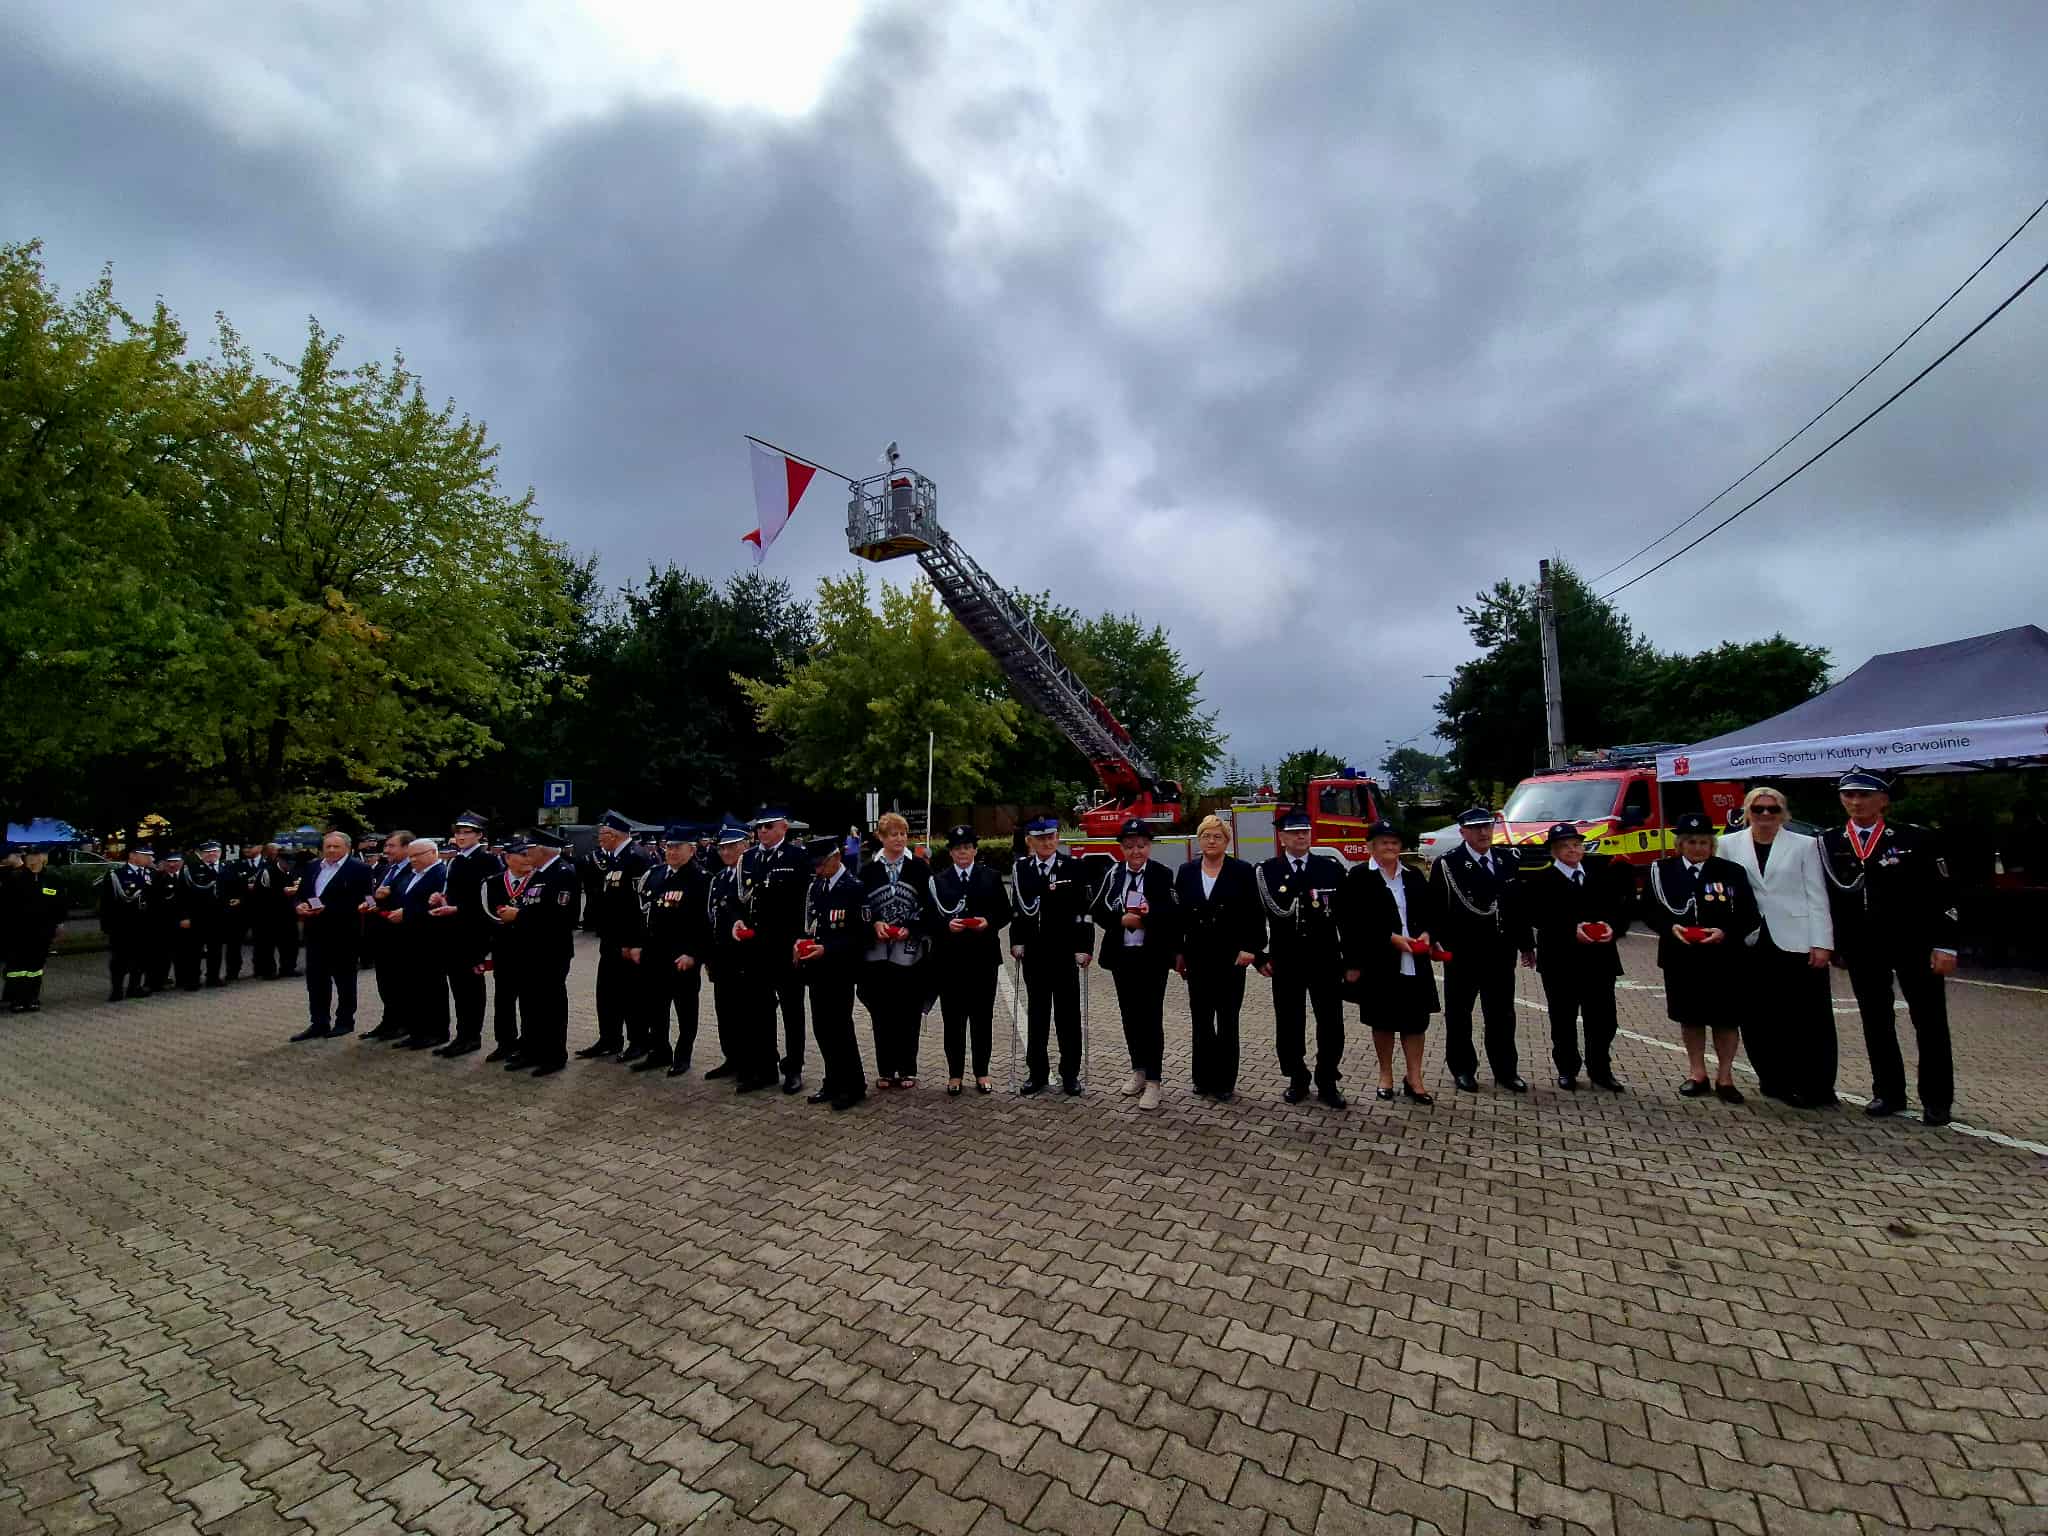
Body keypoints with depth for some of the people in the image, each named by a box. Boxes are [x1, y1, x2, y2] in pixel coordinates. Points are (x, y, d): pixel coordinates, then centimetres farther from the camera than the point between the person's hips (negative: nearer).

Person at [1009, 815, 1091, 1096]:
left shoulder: (1073, 866, -5)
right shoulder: (1020, 870, 4)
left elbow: (1083, 910, -8)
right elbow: (1021, 908, 1)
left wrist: (1084, 947, -13)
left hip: (1065, 951, -2)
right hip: (1034, 952, 2)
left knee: (1068, 1014, 5)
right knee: (1037, 1014, 11)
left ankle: (1070, 1073, 18)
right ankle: (1037, 1072, 21)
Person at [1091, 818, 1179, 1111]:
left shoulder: (1163, 874, -6)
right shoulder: (1112, 874, 3)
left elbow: (1174, 913, -14)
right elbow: (1097, 910, 0)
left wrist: (1146, 918, -27)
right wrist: (1122, 919, -15)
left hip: (1153, 956, -4)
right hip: (1122, 955, 4)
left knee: (1151, 1017, -1)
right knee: (1130, 1015, 14)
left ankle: (1152, 1082, 10)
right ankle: (1138, 1070, 31)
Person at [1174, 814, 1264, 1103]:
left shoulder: (1242, 871, -3)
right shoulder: (1186, 871, 5)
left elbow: (1255, 914, -5)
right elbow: (1177, 914, 6)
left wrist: (1251, 948, -14)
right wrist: (1178, 952, 4)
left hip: (1230, 957, -2)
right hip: (1198, 957, 3)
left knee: (1228, 1020, 6)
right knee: (1201, 1018, 9)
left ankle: (1225, 1082, 15)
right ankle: (1204, 1079, 20)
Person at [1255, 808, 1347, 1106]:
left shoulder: (1332, 867, 2)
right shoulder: (1266, 871, 0)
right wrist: (1260, 956, -5)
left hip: (1325, 959, 1)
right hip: (1286, 961, 0)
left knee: (1331, 1023, 5)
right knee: (1289, 1023, 8)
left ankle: (1327, 1081, 21)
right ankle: (1297, 1080, 23)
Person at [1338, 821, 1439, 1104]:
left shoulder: (1414, 877, 10)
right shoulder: (1357, 877, -5)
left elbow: (1431, 912, 15)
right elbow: (1352, 922, -11)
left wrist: (1426, 934, -5)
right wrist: (1391, 938, -17)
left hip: (1414, 962, 4)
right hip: (1380, 962, -4)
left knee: (1416, 1019, 6)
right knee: (1383, 1020, 9)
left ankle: (1413, 1079, 18)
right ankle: (1385, 1076, 25)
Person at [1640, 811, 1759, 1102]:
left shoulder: (1732, 872, -2)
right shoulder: (1661, 871, 1)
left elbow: (1748, 916, -2)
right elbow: (1649, 910, 3)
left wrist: (1725, 932, -19)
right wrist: (1671, 927, -15)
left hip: (1723, 958, -1)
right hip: (1680, 957, 1)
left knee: (1726, 1018, 6)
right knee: (1690, 1016, 11)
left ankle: (1724, 1077, 21)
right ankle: (1698, 1074, 24)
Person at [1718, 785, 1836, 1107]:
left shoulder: (1805, 845, 4)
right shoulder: (1728, 844, 5)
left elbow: (1817, 897, 0)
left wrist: (1821, 944, -6)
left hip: (1796, 942, -1)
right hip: (1751, 944, 1)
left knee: (1806, 1018, 2)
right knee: (1759, 1018, 7)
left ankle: (1814, 1088, 12)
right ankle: (1775, 1079, 21)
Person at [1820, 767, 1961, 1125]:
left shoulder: (1916, 838, -4)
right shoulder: (1828, 843, 2)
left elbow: (1942, 895, -4)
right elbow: (1826, 896, 6)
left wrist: (1944, 945, -9)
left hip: (1913, 943, -2)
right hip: (1862, 948, 2)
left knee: (1929, 1021, 6)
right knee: (1875, 1021, 9)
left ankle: (1936, 1100, 18)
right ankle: (1888, 1093, 20)